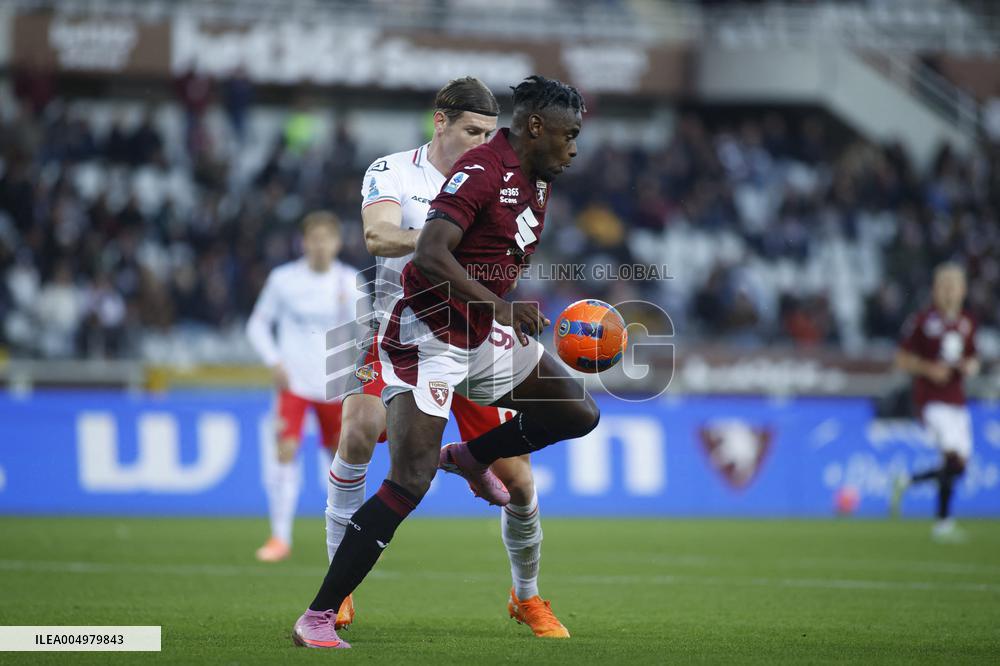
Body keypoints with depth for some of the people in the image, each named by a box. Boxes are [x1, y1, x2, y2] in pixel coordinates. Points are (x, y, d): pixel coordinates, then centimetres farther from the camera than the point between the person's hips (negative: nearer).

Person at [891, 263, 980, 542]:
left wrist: (971, 366, -1)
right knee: (952, 455, -20)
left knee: (959, 466, 4)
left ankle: (907, 481, 25)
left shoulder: (967, 323, 11)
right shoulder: (922, 321, -5)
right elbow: (901, 359, -3)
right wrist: (929, 369, -18)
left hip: (957, 399, 7)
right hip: (931, 400, -7)